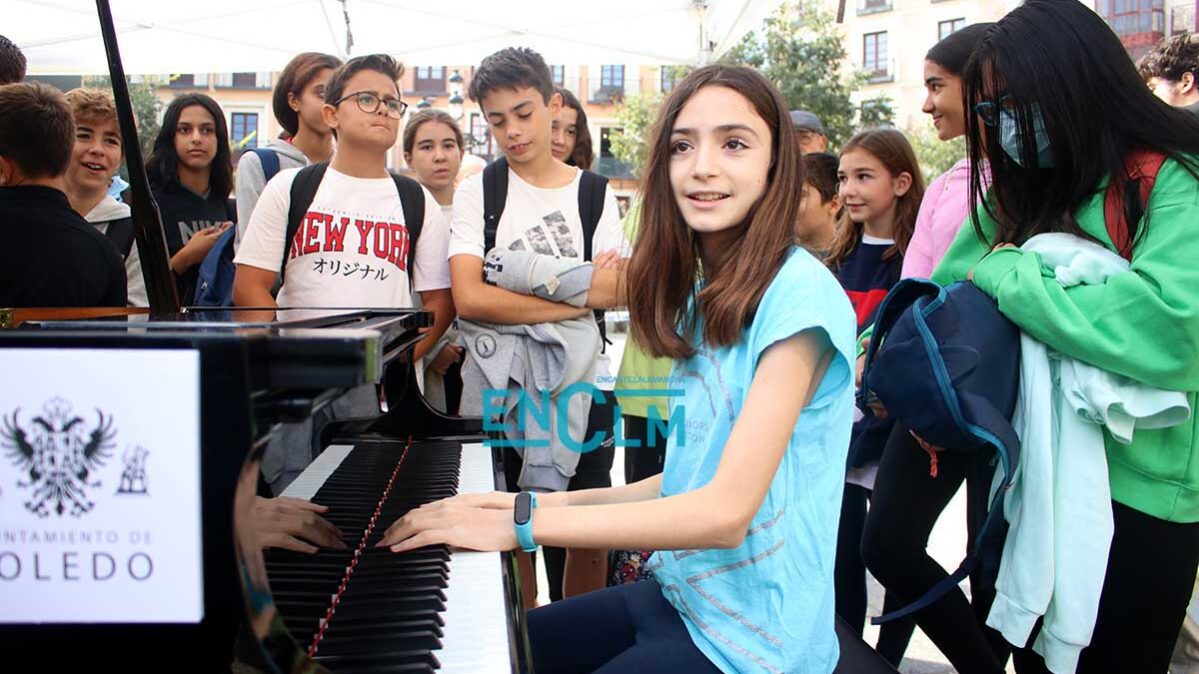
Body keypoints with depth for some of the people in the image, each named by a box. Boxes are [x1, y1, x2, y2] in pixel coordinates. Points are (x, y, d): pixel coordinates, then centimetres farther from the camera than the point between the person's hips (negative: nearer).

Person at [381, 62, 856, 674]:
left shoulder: (800, 294, -19)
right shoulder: (702, 294, 8)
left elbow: (726, 511, -26)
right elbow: (691, 480, 10)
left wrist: (523, 523, -24)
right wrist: (551, 502, 1)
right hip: (678, 593, 8)